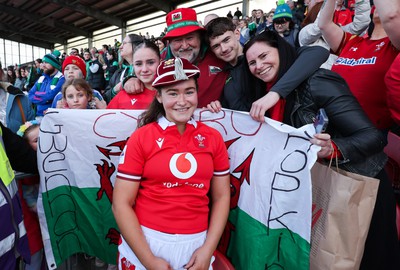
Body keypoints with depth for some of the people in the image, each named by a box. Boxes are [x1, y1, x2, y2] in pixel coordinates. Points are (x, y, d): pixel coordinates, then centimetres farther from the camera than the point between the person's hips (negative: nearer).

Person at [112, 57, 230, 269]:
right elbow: (121, 203, -9)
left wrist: (208, 248, -5)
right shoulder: (141, 138, -9)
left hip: (196, 243, 2)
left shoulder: (213, 138, -2)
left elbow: (221, 197, 2)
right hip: (145, 242, -1)